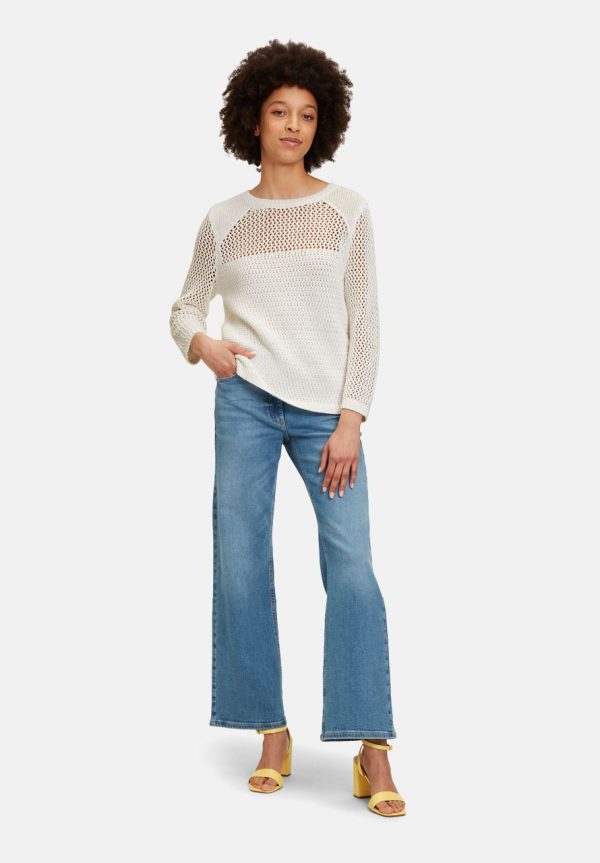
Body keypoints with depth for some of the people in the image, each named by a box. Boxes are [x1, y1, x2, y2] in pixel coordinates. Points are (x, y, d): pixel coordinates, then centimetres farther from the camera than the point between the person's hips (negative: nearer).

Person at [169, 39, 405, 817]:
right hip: (246, 401, 2)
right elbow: (184, 308, 17)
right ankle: (273, 735, 11)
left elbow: (364, 322, 1)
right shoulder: (224, 221, 9)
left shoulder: (348, 211, 5)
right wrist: (201, 343, -6)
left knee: (352, 568, -11)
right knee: (241, 567, -2)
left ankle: (373, 756, -8)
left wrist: (351, 421, -7)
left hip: (326, 412, -1)